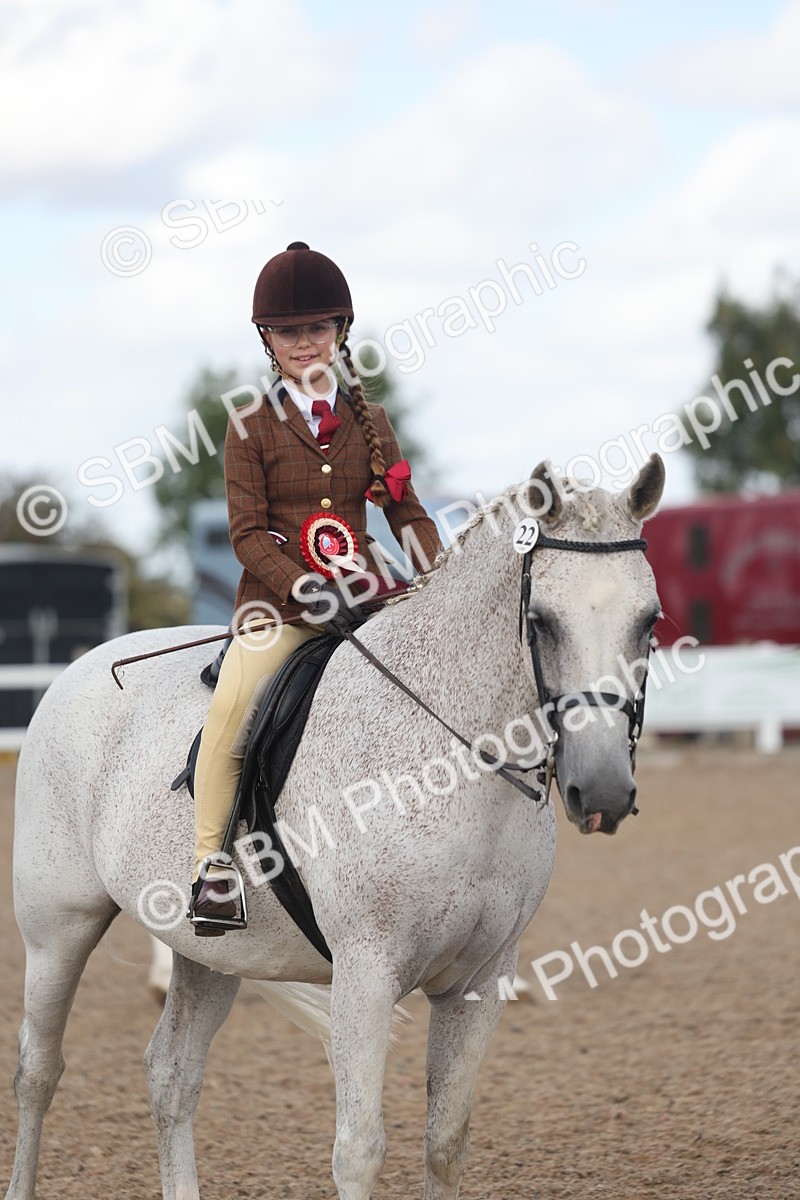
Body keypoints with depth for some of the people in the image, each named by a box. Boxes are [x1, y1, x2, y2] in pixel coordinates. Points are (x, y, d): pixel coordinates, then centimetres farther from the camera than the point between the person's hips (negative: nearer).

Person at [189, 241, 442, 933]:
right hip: (278, 601, -4)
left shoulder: (370, 423, 12)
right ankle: (211, 865, -16)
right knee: (231, 710, -27)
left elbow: (408, 514, 13)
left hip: (363, 595, 4)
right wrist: (306, 590, -18)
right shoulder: (252, 427, 1)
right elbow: (248, 531, -4)